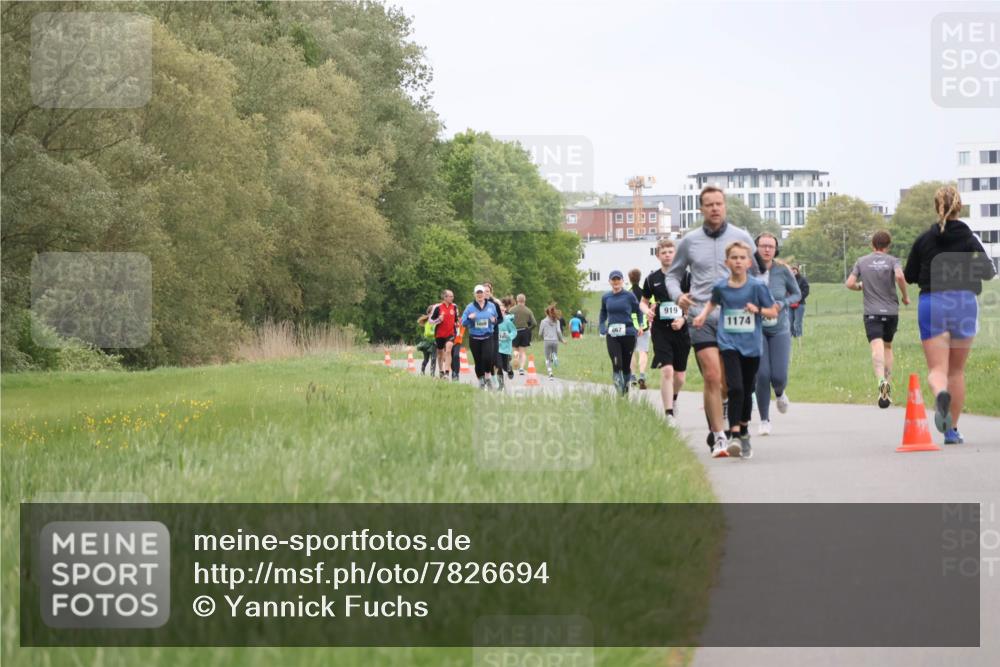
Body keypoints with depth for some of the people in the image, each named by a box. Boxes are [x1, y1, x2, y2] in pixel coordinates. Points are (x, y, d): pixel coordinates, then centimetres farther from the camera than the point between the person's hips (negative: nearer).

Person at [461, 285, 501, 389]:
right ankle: (481, 382, 19)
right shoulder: (470, 307, 2)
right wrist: (469, 318, -20)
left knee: (488, 357, -21)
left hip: (487, 337, -1)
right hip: (474, 338, 1)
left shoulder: (491, 306, 5)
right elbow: (463, 323, 1)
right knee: (478, 361, 4)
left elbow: (497, 318, 17)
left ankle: (488, 376, 2)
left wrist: (494, 321, -7)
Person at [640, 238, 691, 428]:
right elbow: (643, 301, 17)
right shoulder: (652, 279, 4)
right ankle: (669, 414, -14)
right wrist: (647, 311, -5)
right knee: (666, 371, -16)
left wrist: (683, 318, -13)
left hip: (681, 329, 1)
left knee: (679, 376, 9)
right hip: (660, 330, -1)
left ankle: (673, 399, 42)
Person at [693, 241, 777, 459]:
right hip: (729, 343, -1)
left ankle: (744, 432, 32)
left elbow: (774, 312, 0)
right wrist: (703, 315, 5)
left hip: (751, 345, 1)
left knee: (747, 391, 13)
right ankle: (734, 435, -18)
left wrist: (758, 309, -17)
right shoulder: (720, 287, 0)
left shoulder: (757, 286, -6)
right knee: (735, 388, -18)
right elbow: (713, 303, 22)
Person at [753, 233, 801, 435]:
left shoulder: (782, 270, -6)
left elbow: (797, 294, 6)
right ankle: (764, 420, 8)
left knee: (779, 376, -6)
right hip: (756, 330, -1)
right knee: (762, 375, -10)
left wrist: (781, 304, -11)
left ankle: (779, 394, 33)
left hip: (780, 329, 1)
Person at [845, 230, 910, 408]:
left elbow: (849, 283, 1)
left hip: (872, 313, -1)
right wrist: (905, 296, -4)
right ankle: (888, 384, 18)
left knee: (877, 348, -15)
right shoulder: (892, 260, 2)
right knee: (887, 346, 20)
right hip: (891, 311, 1)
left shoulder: (862, 262, 7)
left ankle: (881, 380, -39)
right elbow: (899, 276, -18)